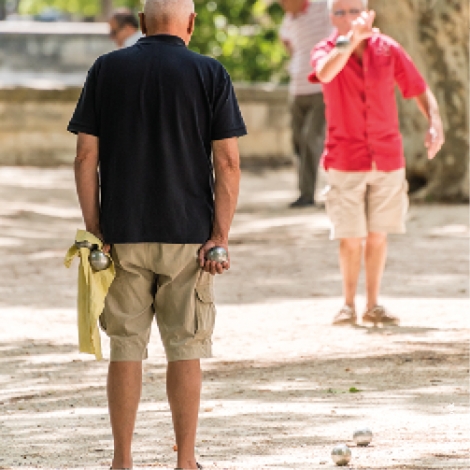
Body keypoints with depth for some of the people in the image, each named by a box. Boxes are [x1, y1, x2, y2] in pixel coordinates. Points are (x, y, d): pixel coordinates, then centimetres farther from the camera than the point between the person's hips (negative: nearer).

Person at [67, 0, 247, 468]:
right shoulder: (210, 74, -2)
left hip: (123, 236, 1)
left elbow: (86, 156, -1)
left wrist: (95, 230, 2)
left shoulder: (105, 70, 2)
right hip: (187, 236, -1)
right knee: (185, 350, 6)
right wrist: (220, 236, -6)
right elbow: (226, 162, -7)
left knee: (126, 348, 8)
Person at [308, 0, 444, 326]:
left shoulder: (387, 49, 0)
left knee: (378, 235, 7)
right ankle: (349, 306, 11)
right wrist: (352, 39, -43)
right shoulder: (326, 50, -6)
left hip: (388, 159, 2)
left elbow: (420, 90, 5)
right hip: (345, 162, -2)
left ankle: (374, 305, 17)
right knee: (351, 238, -3)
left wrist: (435, 123, -12)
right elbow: (325, 72, -32)